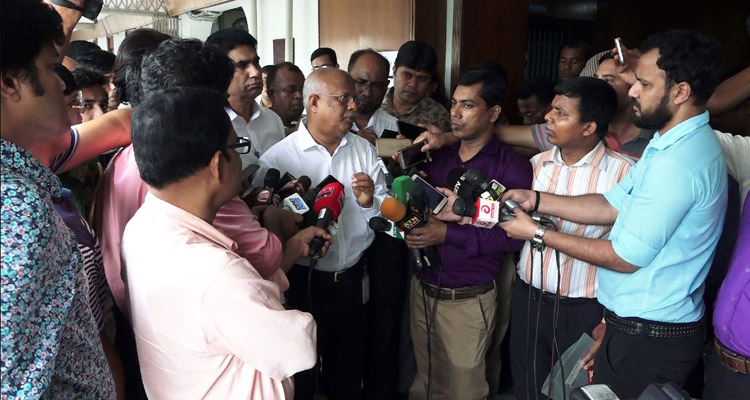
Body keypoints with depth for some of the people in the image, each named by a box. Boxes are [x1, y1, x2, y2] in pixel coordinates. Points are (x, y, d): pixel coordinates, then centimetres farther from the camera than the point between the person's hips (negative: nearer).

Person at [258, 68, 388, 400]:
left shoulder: (364, 150, 2)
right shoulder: (277, 158, -12)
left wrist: (370, 202, -17)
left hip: (353, 281, 4)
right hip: (302, 283, -3)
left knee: (349, 372, 23)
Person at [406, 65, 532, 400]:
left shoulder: (512, 167, -10)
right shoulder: (437, 156, 7)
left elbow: (512, 237, -17)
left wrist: (448, 234, -21)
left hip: (468, 298, -5)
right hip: (422, 287, 5)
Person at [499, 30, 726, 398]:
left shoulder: (678, 163, -27)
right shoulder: (678, 143, 7)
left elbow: (627, 257, -23)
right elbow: (614, 204, 5)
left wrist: (539, 235, -15)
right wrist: (535, 200, -3)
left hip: (648, 339, -9)